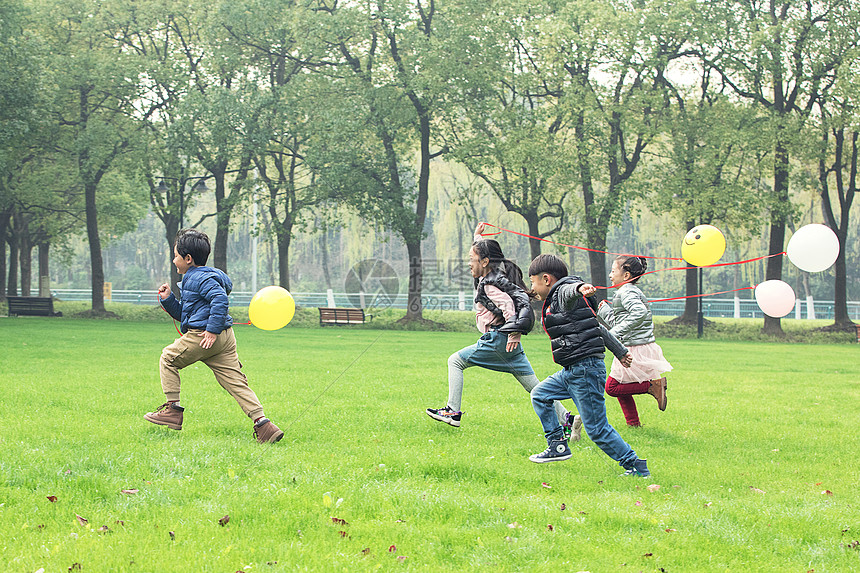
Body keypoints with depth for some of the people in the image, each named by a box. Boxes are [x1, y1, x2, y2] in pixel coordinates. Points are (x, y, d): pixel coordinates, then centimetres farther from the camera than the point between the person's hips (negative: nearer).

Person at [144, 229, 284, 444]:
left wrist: (212, 329, -24)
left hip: (202, 335, -10)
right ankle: (262, 424, -11)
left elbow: (220, 300, -23)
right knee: (236, 382, 1)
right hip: (225, 337, 10)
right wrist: (167, 299, 22)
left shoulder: (201, 278, -8)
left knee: (168, 359, 10)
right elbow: (183, 314, 34)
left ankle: (173, 410, 9)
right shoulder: (192, 279, 26)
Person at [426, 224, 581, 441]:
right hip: (508, 341, 9)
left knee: (455, 361, 3)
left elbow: (507, 304, -26)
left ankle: (453, 411, 1)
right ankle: (566, 419, -3)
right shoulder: (494, 276, 15)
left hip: (498, 339, -9)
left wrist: (513, 331, -34)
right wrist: (478, 237, 41)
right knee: (533, 385, 6)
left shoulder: (489, 285, -11)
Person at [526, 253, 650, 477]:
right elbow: (597, 326, 28)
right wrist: (619, 351, 34)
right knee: (539, 395, 22)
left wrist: (581, 288, -61)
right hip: (571, 371, 11)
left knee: (597, 428, -8)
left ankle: (637, 468, -2)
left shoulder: (563, 292, -8)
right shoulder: (555, 301, 22)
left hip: (585, 370, -11)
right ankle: (558, 446, 22)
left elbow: (570, 290, -36)